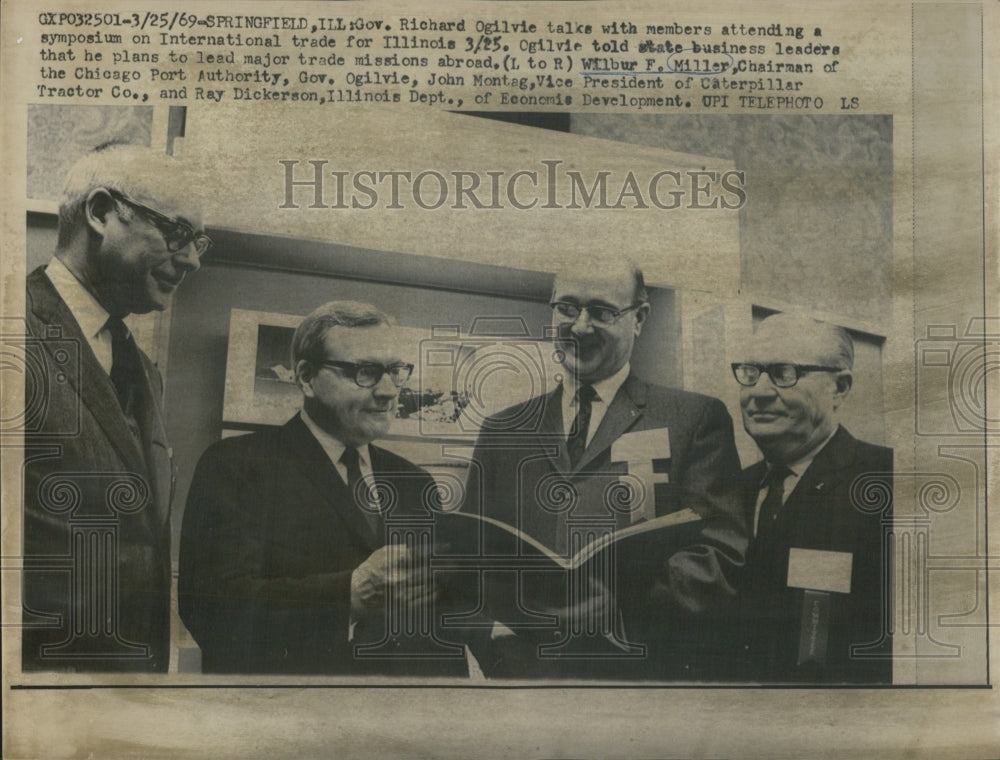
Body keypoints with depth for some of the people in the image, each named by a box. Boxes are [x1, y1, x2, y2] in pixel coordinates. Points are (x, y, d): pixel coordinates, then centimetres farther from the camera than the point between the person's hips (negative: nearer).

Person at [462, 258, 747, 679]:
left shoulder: (694, 419, 10)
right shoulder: (502, 431, 21)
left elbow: (718, 556, 2)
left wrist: (621, 613, -13)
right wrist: (495, 629, 0)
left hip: (638, 669, -3)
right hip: (523, 667, 3)